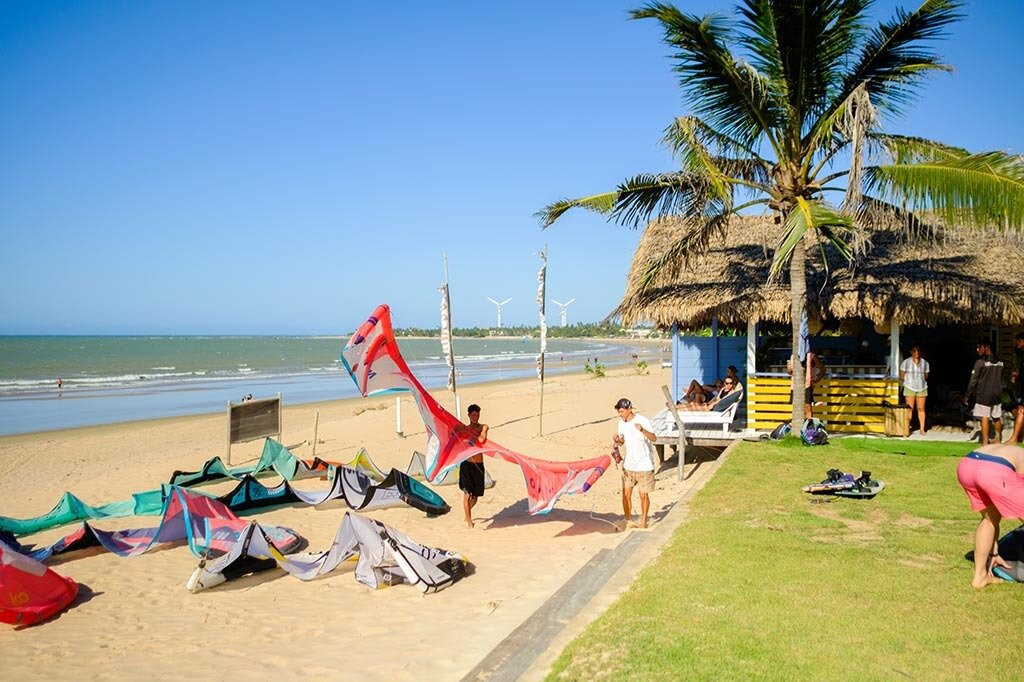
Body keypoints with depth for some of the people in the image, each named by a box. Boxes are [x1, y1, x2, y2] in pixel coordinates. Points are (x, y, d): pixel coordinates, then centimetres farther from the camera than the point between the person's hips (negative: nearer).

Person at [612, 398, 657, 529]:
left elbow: (654, 439, -27)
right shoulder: (622, 423, 3)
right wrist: (617, 440, -10)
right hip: (628, 465, 5)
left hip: (644, 465, -5)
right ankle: (627, 520, 24)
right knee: (626, 494, 7)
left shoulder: (642, 421, -17)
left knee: (644, 495, 5)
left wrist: (642, 430, -45)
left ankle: (643, 520, 24)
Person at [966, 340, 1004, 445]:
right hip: (997, 395, 6)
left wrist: (968, 395, -5)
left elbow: (973, 381, -11)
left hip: (984, 394, -6)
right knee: (997, 418, 17)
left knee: (984, 418, -6)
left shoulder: (980, 362, -12)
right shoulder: (1000, 362, 7)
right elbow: (1001, 379, 14)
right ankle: (998, 440, 30)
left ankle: (985, 443, -8)